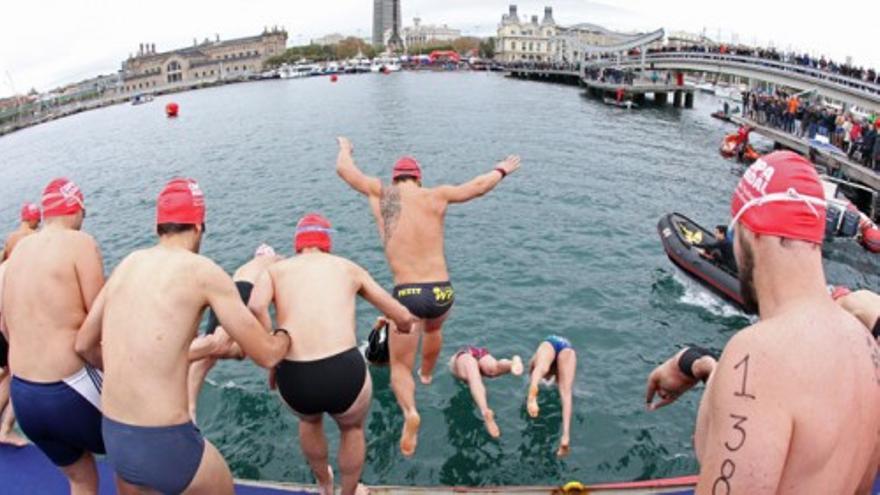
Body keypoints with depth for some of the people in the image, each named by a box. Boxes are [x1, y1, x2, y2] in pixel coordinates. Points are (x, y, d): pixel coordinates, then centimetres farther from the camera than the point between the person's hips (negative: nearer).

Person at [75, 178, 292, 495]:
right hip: (166, 445, -6)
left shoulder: (128, 264, 6)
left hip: (113, 438, 6)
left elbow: (84, 345, 17)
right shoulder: (202, 270, -11)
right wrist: (286, 333, 14)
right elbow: (267, 355, -8)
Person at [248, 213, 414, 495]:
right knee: (353, 428, 36)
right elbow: (404, 318, 22)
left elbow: (255, 308, -7)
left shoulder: (275, 269, 17)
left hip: (293, 379, 2)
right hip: (344, 371, -1)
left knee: (309, 420, 40)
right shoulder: (348, 267, 19)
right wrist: (398, 324, 45)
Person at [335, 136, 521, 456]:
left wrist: (345, 147, 40)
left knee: (400, 367, 12)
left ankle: (410, 412, -17)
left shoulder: (380, 193, 5)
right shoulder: (435, 196, 5)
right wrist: (502, 170, 37)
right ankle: (427, 374, 60)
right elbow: (479, 186, 17)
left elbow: (344, 169, 18)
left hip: (407, 295, -2)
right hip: (442, 292, 2)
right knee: (433, 328, 38)